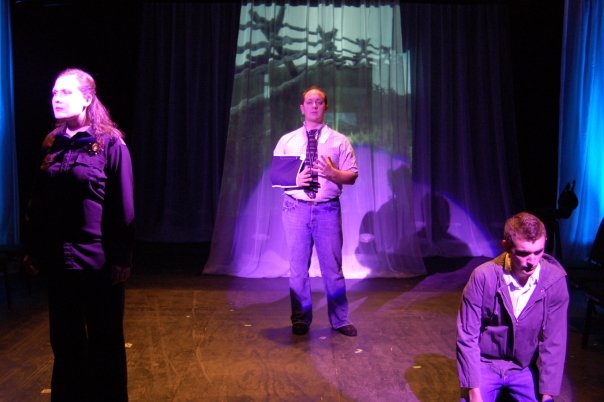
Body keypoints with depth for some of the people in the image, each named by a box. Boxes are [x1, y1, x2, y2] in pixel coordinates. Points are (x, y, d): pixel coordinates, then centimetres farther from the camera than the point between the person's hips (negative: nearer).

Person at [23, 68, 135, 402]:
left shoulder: (110, 143, -8)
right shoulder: (51, 144, 8)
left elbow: (123, 207, -9)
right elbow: (37, 202, 12)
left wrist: (122, 257, -11)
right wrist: (33, 248, 11)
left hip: (97, 259, -5)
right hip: (57, 259, 5)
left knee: (105, 340, 9)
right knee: (64, 339, 15)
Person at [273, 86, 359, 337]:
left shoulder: (339, 141, 6)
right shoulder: (287, 141, 8)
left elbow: (352, 176, 2)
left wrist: (332, 173, -18)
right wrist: (294, 180, -14)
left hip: (328, 209, -1)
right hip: (296, 207, 1)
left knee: (332, 266, 5)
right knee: (298, 267, 7)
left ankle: (339, 320, 18)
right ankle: (300, 320, 21)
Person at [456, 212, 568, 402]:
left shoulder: (556, 281, -15)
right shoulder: (483, 277, -21)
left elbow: (554, 341, -10)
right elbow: (467, 337, -15)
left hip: (526, 368, 2)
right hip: (485, 363, -2)